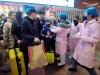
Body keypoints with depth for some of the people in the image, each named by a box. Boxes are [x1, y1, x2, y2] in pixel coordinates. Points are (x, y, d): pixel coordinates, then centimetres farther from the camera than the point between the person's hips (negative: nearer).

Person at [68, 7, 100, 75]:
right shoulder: (84, 23, 2)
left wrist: (81, 37, -28)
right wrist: (78, 34, -8)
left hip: (87, 48, -8)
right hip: (80, 45, 9)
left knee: (88, 65, 3)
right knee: (75, 57, 26)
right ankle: (74, 68, 52)